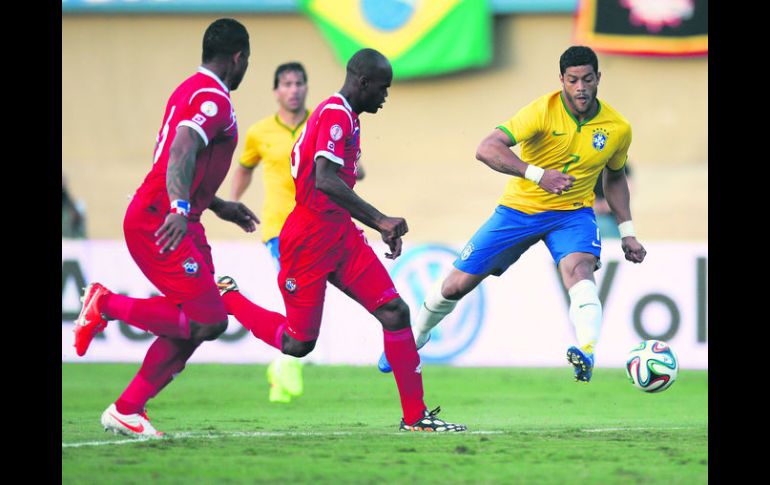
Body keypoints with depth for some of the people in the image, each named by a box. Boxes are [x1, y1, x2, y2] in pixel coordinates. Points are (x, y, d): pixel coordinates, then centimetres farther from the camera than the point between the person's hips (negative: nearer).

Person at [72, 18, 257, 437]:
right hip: (160, 225, -10)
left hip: (163, 219, 10)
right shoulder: (214, 99, -12)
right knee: (209, 322, -14)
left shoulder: (190, 90, 19)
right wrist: (181, 209, -42)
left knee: (193, 325, 8)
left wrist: (219, 207, 36)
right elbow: (181, 151, -28)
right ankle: (107, 305, -7)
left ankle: (126, 410, 8)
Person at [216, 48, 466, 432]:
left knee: (395, 312, -2)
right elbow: (325, 181, -30)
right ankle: (225, 298, 24)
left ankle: (415, 415, 0)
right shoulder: (335, 115, -16)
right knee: (299, 343, 1)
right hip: (310, 239, -9)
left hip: (340, 235, 9)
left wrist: (382, 228, 19)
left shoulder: (347, 118, 16)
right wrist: (381, 220, -32)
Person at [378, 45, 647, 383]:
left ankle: (587, 354, -54)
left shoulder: (618, 129, -6)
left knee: (578, 268, -35)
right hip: (519, 209, -1)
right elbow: (487, 149, -29)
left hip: (572, 214, 1)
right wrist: (538, 174, -39)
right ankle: (415, 337, 35)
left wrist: (626, 232, 10)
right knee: (456, 285, 4)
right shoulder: (543, 111, -20)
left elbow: (615, 177, 15)